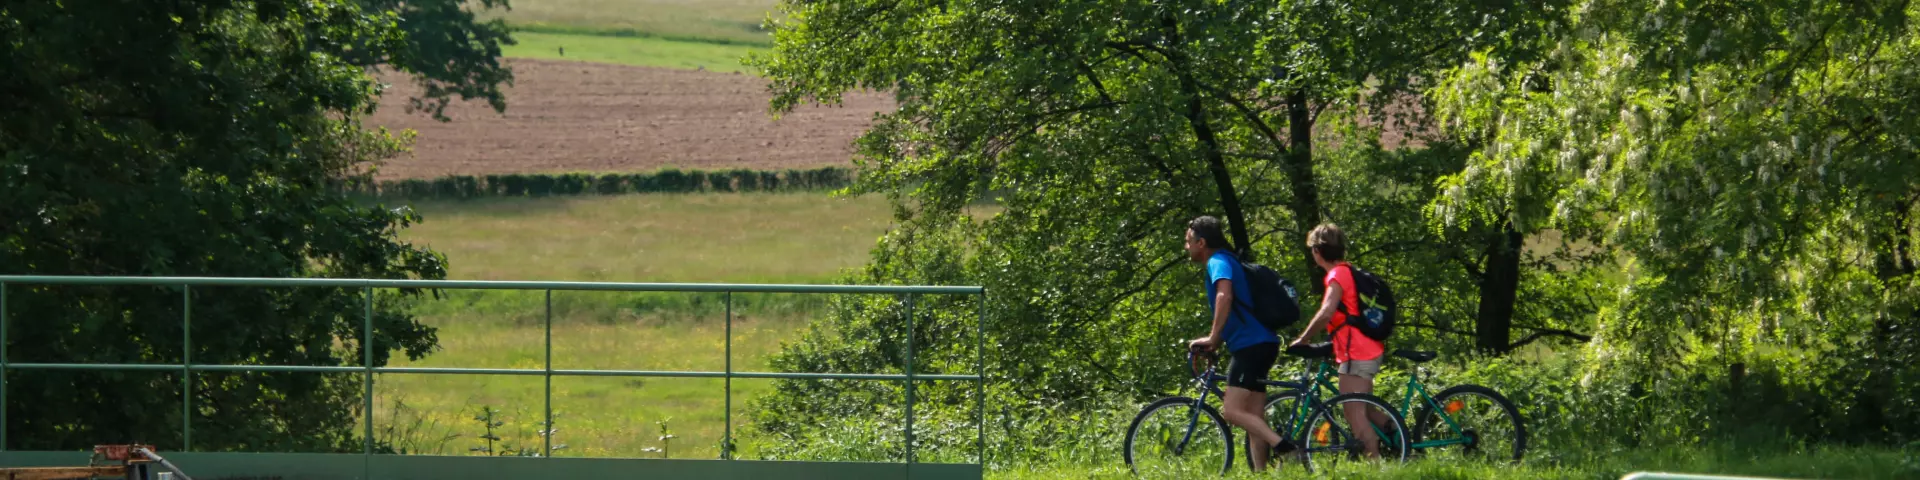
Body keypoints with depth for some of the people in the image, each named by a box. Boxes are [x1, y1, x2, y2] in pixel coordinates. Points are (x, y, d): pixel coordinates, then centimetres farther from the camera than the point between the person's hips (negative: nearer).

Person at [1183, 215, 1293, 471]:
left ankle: (1281, 446, -25)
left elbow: (1224, 296, -27)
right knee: (1254, 417, 7)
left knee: (1232, 412, -15)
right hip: (1259, 345, 10)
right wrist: (1216, 340, 28)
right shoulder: (1226, 261, 23)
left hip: (1251, 346, -10)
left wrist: (1212, 338, -24)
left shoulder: (1218, 262, -8)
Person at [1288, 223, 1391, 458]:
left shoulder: (1337, 275, -13)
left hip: (1355, 355, -10)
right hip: (1369, 351, 10)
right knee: (1365, 410, 19)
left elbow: (1326, 313, -26)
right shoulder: (1351, 272, 17)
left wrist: (1302, 339, -17)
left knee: (1355, 414, -9)